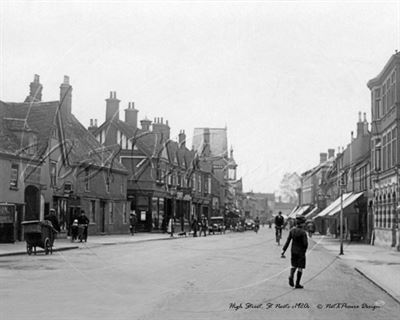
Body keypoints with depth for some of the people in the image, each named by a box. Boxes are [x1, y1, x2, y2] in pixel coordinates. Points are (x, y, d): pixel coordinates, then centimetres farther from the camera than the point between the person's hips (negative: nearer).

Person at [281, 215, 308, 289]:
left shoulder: (292, 230, -3)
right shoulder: (303, 232, -19)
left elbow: (288, 241, -2)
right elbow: (305, 243, -18)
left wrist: (283, 251, 0)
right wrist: (304, 250, 4)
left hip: (293, 251, 5)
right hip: (301, 251, -5)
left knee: (294, 265, 22)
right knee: (300, 267, 6)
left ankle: (291, 276, -6)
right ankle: (297, 284, 8)